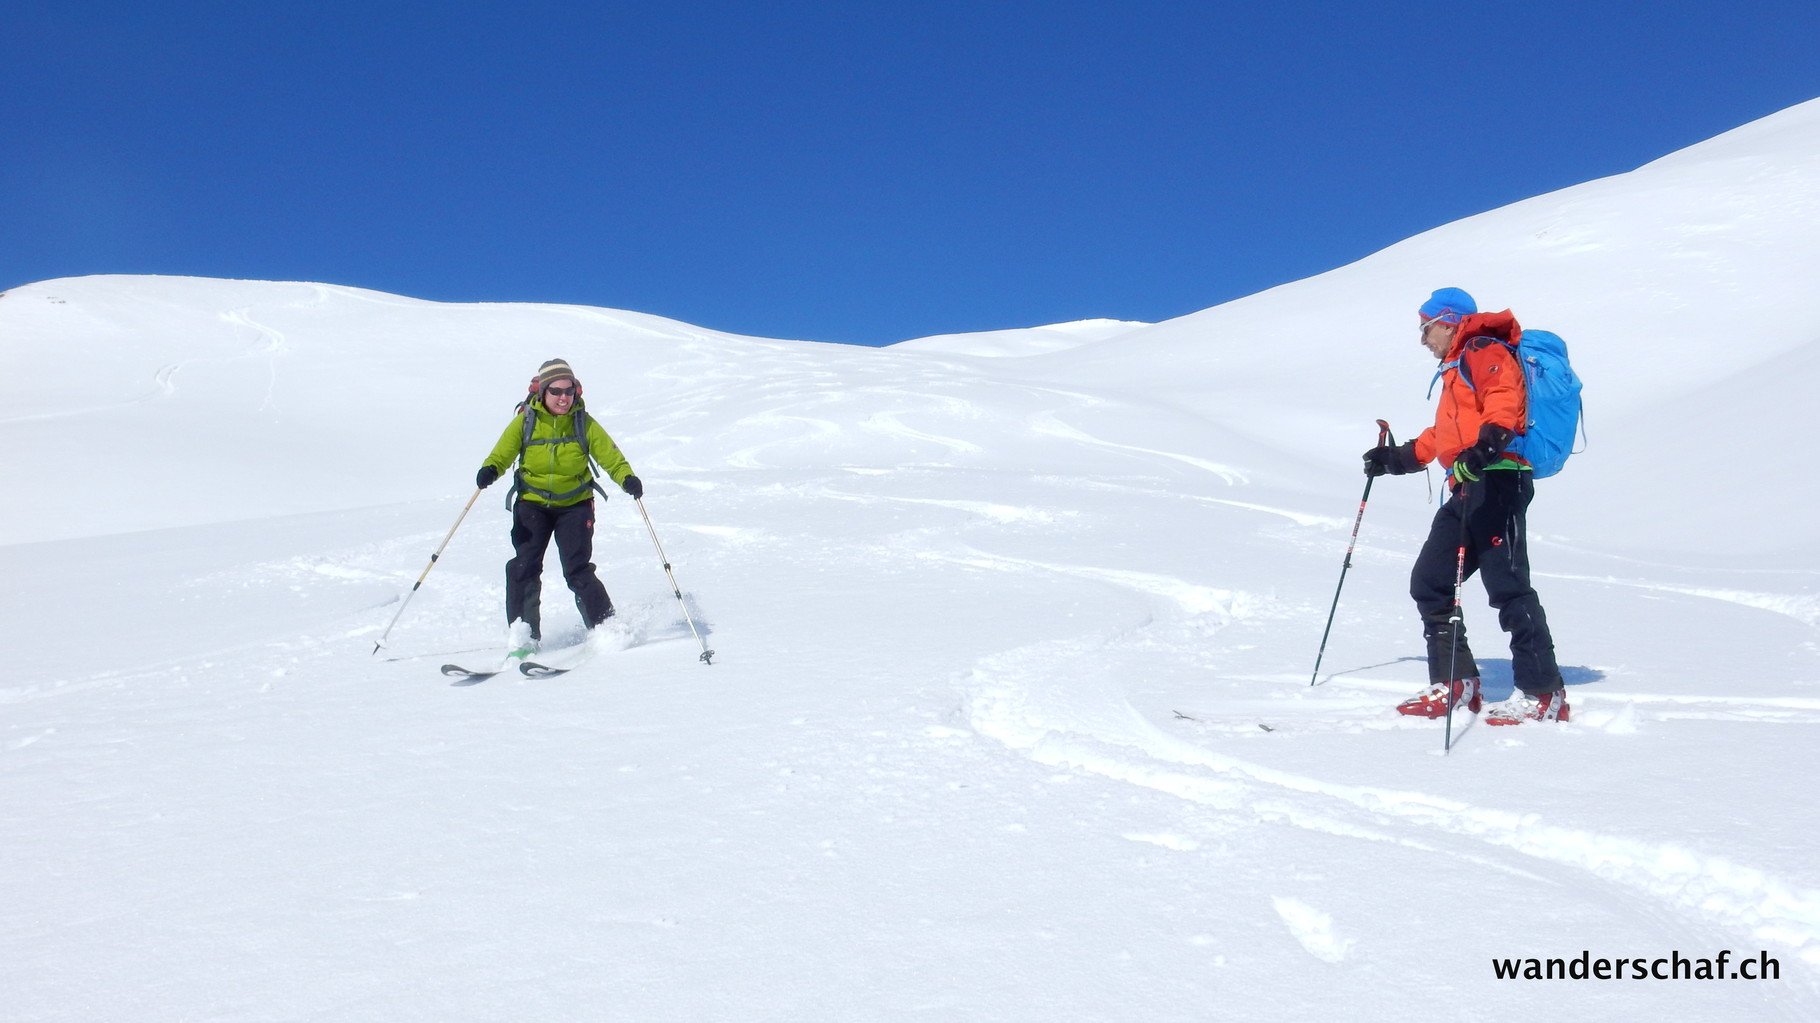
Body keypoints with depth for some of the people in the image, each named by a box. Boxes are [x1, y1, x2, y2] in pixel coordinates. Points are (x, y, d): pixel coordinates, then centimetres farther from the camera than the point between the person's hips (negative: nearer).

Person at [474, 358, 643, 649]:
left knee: (578, 571, -11)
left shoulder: (584, 423, -5)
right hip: (532, 503, 1)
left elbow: (609, 455, -9)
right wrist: (490, 470, -33)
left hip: (575, 505, -1)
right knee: (523, 568, -9)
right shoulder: (525, 420, -5)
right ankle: (522, 634, 5)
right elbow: (503, 453, -11)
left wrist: (627, 478, -28)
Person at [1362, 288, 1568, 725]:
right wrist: (1398, 458, 40)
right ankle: (1455, 685, 13)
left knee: (1507, 586, -14)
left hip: (1496, 480, -11)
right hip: (1469, 487, 11)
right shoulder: (1456, 370, 29)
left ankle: (1543, 694, -10)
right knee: (1429, 583, 8)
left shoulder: (1484, 352, -2)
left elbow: (1504, 399, -21)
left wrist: (1488, 443, -38)